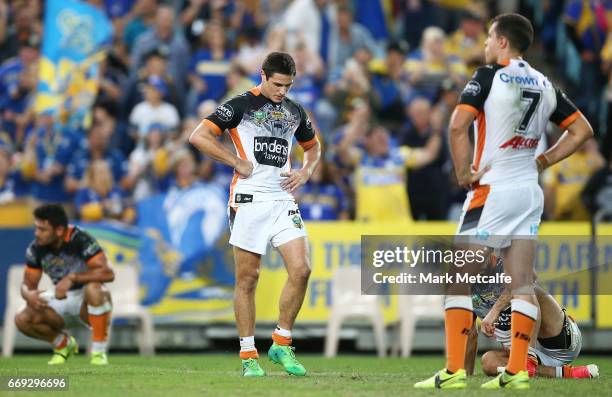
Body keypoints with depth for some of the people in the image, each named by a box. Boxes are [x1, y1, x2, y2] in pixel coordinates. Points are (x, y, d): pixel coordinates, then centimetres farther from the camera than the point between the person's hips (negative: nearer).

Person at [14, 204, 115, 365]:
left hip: (87, 302, -5)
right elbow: (28, 284, 0)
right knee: (23, 319, -20)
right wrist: (29, 295, -25)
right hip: (61, 301, 5)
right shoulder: (36, 249, -8)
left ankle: (99, 352, -23)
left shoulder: (80, 240, -23)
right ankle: (64, 344, 10)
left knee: (94, 288, -40)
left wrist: (72, 278, -38)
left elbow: (107, 273, -31)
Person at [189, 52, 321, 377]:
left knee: (301, 269, -9)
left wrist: (305, 173, 11)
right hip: (250, 200, -5)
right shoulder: (241, 105, -4)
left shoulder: (295, 111, 14)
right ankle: (248, 356, 8)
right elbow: (198, 136, -12)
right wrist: (238, 163, -11)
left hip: (283, 200, 5)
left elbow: (313, 146, 32)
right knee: (247, 279, 0)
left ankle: (281, 345, 5)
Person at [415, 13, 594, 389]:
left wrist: (464, 173, -10)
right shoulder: (545, 86, 9)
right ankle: (518, 370, 0)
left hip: (493, 190, -6)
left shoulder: (489, 77, -9)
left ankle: (454, 371, -8)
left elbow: (458, 125, -20)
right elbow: (582, 130, 13)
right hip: (530, 192, 6)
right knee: (523, 284, 5)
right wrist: (543, 161, 13)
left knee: (460, 281, -3)